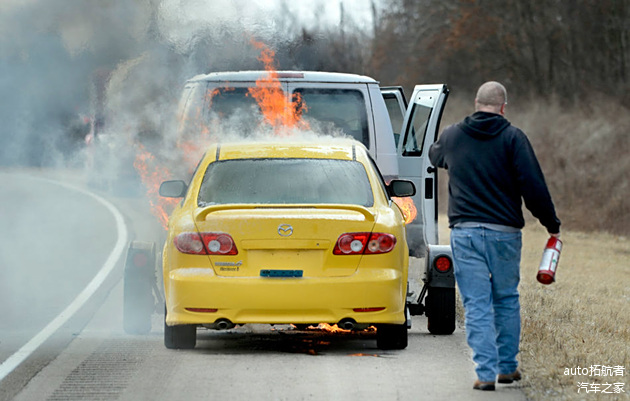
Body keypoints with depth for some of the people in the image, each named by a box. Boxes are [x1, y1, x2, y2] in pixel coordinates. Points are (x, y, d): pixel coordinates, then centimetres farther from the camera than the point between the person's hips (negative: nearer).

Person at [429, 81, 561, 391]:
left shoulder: (451, 136, 6)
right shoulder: (512, 138, -4)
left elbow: (435, 156, 30)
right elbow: (533, 185, -9)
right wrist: (551, 224, 1)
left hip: (464, 232, 1)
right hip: (504, 232, -1)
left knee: (476, 305, 1)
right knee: (507, 299, 16)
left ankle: (485, 372, -6)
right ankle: (507, 367, 21)